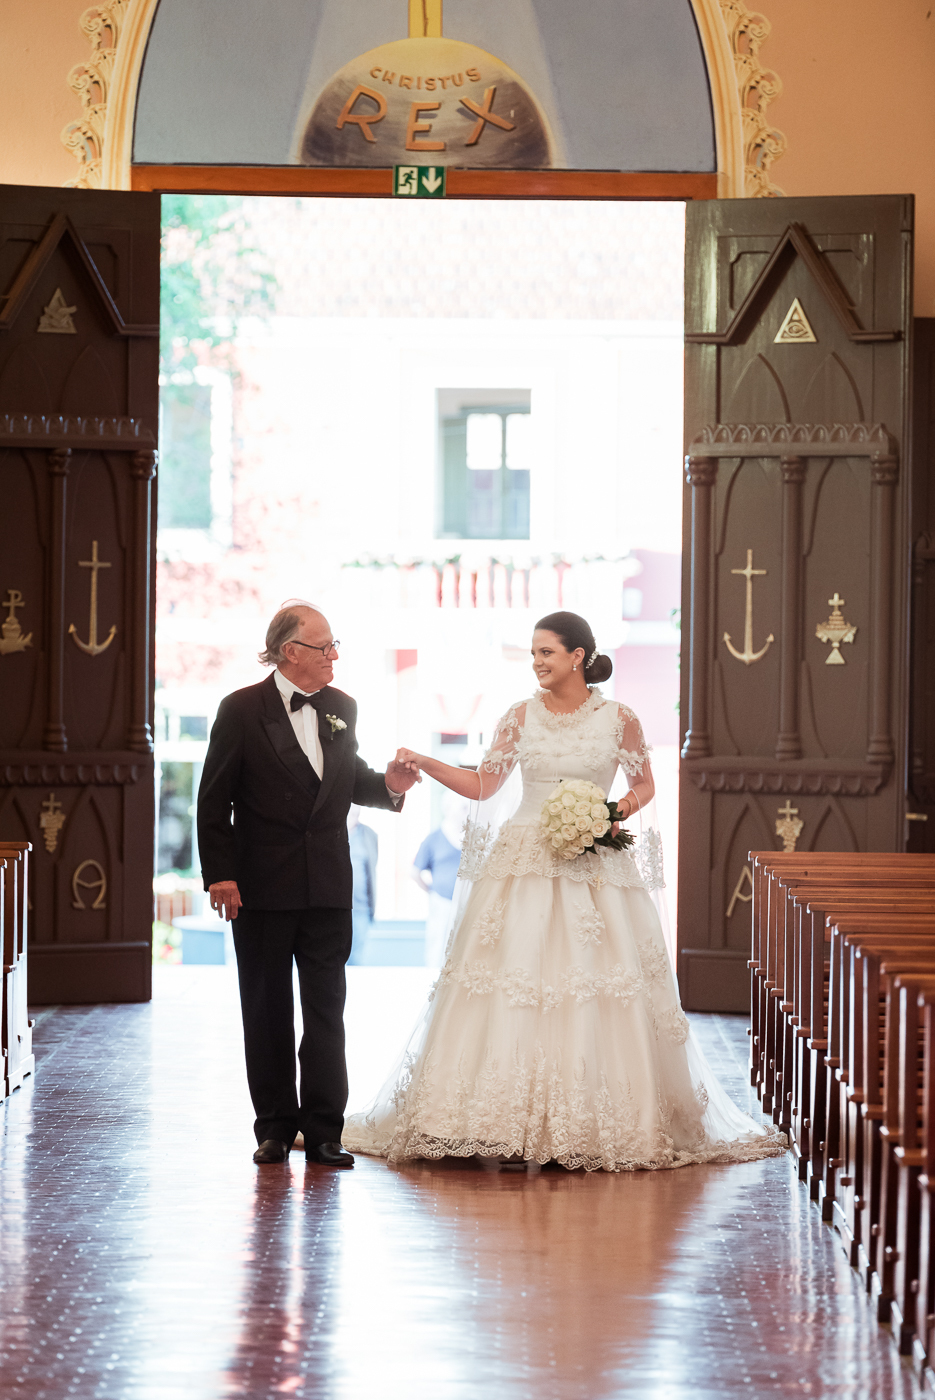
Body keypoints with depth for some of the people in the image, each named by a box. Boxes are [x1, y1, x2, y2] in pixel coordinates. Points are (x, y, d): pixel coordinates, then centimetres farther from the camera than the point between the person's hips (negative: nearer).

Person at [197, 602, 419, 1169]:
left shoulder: (342, 707, 7)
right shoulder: (242, 709, -6)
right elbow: (214, 802, -6)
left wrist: (387, 785, -3)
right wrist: (220, 875, -12)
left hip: (329, 887, 3)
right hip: (263, 887, -3)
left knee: (327, 1009, 2)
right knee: (268, 1010, 6)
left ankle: (324, 1131, 5)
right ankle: (275, 1128, 15)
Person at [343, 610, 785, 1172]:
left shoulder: (618, 719, 0)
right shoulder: (521, 716, 6)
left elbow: (643, 785, 10)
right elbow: (484, 785, 7)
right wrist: (424, 763, -3)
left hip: (592, 867, -1)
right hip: (524, 866, 1)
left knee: (594, 990, -5)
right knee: (511, 989, -5)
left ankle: (586, 1122, 3)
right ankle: (508, 1125, 0)